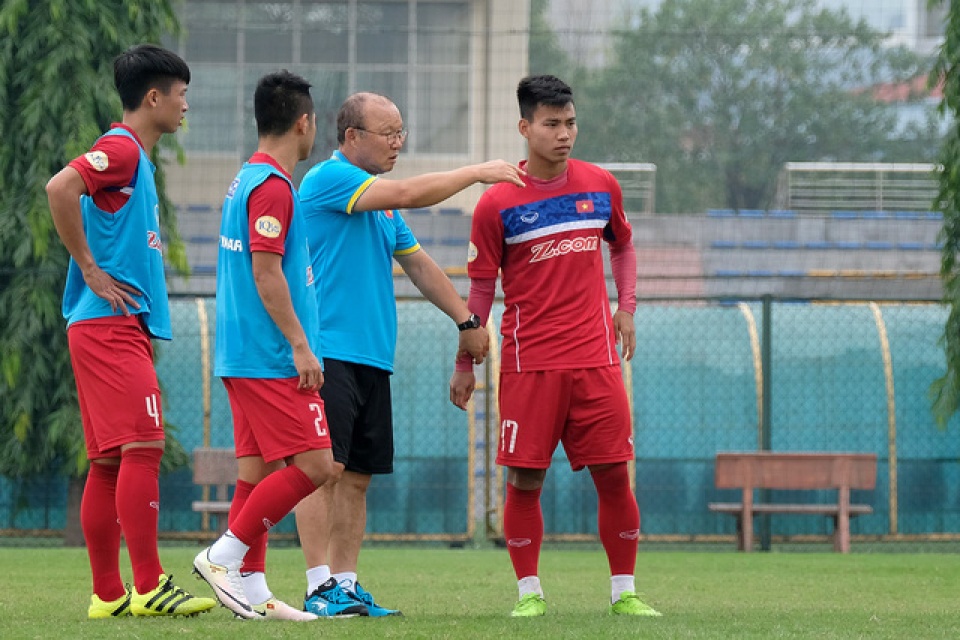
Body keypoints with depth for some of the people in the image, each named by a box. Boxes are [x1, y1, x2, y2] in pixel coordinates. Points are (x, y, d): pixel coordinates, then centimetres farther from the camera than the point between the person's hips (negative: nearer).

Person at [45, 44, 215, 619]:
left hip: (124, 328, 10)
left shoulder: (136, 156, 22)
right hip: (111, 324, -10)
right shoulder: (121, 149, -9)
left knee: (110, 461, 7)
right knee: (143, 446, -14)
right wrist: (90, 271, -19)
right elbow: (60, 188, -25)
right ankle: (149, 586, -17)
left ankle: (108, 595, 7)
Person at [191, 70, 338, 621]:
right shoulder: (273, 187, -13)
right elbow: (266, 272, -19)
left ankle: (251, 589, 7)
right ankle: (224, 555, -11)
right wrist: (300, 345, -18)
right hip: (271, 359, -10)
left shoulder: (247, 180, 17)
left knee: (260, 468, 8)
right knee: (314, 464, -11)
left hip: (244, 357, 10)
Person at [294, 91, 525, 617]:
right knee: (323, 466, -12)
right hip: (328, 351, -9)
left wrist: (466, 319, 19)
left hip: (372, 357, 9)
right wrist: (477, 173, -11)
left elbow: (419, 264, 25)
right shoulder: (329, 178, -8)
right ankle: (320, 587, -14)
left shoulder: (383, 205, 20)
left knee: (357, 475, 7)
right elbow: (408, 194, -18)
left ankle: (346, 584, 10)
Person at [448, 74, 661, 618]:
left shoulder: (602, 186, 7)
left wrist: (626, 307, 10)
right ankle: (530, 592, 7)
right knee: (525, 480, -3)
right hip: (529, 363, -2)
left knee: (614, 474, 0)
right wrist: (465, 364, 4)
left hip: (596, 358, 2)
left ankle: (624, 591, 9)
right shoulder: (498, 204, -3)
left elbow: (623, 245, 25)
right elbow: (481, 288, 4)